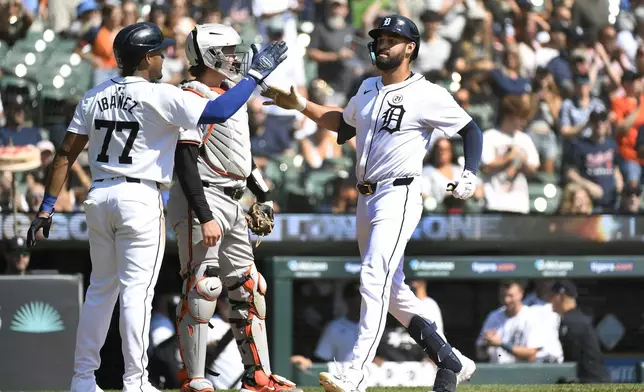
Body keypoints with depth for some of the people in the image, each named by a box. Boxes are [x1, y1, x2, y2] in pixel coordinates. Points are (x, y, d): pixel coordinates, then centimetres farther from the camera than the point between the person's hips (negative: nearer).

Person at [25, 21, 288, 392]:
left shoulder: (95, 97, 7)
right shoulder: (159, 97, -11)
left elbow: (66, 154, 6)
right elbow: (218, 112, -18)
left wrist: (47, 208, 8)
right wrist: (257, 74, -8)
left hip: (99, 196, 6)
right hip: (140, 199, -6)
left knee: (101, 288, 15)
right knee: (136, 291, -3)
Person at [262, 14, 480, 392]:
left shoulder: (428, 95, -9)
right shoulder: (368, 89, 14)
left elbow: (471, 130, -4)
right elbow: (344, 125, 30)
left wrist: (470, 174, -18)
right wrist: (301, 104, 22)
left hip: (399, 195, -9)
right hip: (366, 198, 9)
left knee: (374, 280, -20)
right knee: (392, 290, 14)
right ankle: (451, 361, 25)